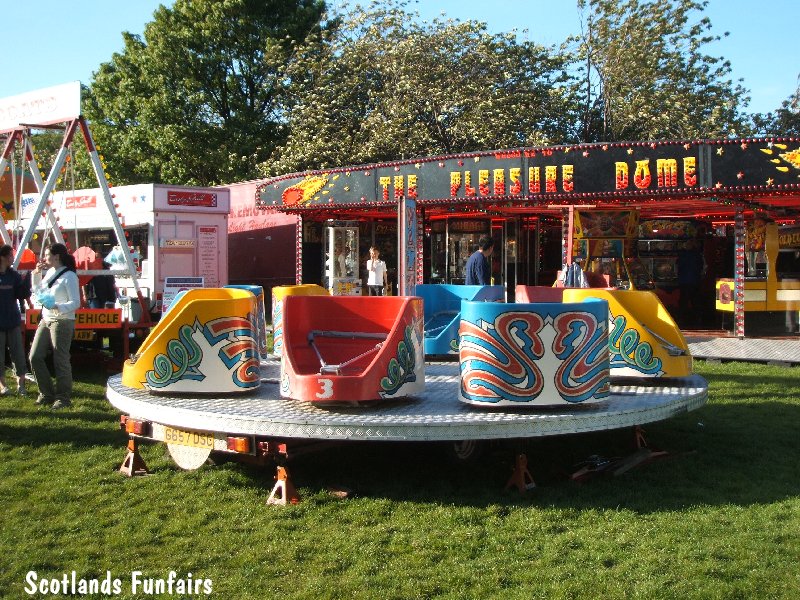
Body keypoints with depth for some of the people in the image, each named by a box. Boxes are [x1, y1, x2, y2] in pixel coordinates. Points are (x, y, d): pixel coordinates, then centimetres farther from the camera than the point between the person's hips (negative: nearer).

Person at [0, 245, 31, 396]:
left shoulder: (14, 275, 3)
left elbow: (22, 295, -3)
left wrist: (26, 280, -15)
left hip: (13, 321, 3)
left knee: (18, 353, 4)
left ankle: (21, 382, 12)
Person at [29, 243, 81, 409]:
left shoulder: (69, 276, -13)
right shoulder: (50, 272, 12)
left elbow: (76, 302, -16)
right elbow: (38, 293, 24)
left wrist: (58, 307, -31)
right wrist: (37, 275, 11)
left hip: (62, 322, -8)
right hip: (45, 321, 8)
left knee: (61, 361, -3)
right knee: (35, 357, 6)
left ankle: (63, 398, 8)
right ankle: (47, 394, 18)